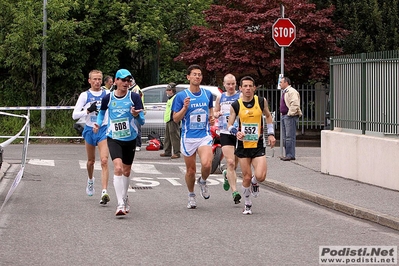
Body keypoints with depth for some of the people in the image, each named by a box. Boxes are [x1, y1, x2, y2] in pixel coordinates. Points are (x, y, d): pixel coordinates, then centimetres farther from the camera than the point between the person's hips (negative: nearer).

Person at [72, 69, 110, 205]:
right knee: (91, 161, 17)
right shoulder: (85, 95, -3)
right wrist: (88, 110, -22)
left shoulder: (107, 94, -1)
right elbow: (75, 115, -7)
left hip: (104, 129, -1)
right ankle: (90, 181, 48)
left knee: (104, 161, -16)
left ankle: (104, 192, -22)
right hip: (90, 130, 1)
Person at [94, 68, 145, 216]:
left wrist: (136, 115, -28)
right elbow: (102, 112, 16)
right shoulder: (108, 98, -4)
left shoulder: (134, 97, -6)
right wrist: (98, 124, -3)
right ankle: (120, 204, -24)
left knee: (126, 171, 14)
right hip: (114, 138, -2)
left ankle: (124, 198, 39)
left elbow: (142, 121, -7)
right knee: (118, 168, -20)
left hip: (130, 139, 2)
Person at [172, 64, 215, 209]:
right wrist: (185, 107, -17)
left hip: (204, 136, 1)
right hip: (188, 137, -1)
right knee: (190, 170, 7)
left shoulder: (207, 94, 7)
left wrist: (211, 118, 3)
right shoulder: (181, 96, -3)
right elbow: (175, 118, -1)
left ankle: (202, 182, 11)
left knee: (206, 164, -22)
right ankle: (191, 196, 30)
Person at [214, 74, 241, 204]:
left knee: (235, 163, 12)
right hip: (225, 133, 0)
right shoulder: (220, 97, 10)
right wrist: (218, 114, -1)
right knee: (230, 162, -12)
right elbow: (215, 112, 22)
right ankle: (235, 192, -12)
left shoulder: (241, 96, 1)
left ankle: (227, 175, 46)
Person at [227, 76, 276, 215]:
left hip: (258, 145, 0)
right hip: (243, 145, 0)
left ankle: (254, 182, 22)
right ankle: (248, 204, 24)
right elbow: (229, 125, 4)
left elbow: (268, 116, 17)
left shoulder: (261, 101, -1)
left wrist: (271, 134, 10)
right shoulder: (236, 105, -3)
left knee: (260, 176, -15)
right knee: (246, 177, 3)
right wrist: (236, 132, -17)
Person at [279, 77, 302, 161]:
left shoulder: (292, 91, -12)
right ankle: (288, 154, 16)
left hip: (290, 116, -11)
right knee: (285, 137, 12)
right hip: (284, 116, 11)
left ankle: (290, 155, -12)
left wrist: (290, 113, -21)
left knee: (290, 137, -12)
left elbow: (295, 104, -22)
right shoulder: (284, 92, 21)